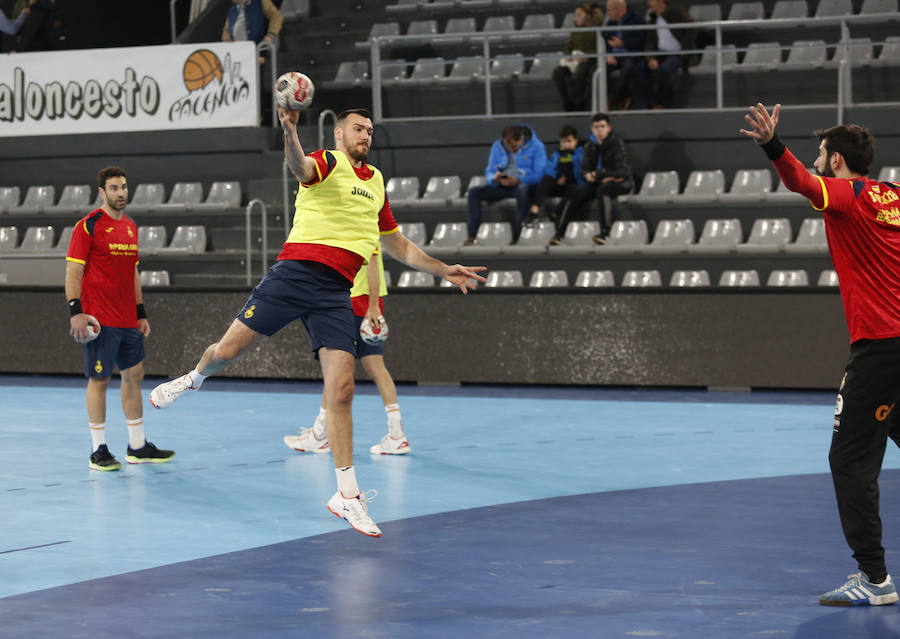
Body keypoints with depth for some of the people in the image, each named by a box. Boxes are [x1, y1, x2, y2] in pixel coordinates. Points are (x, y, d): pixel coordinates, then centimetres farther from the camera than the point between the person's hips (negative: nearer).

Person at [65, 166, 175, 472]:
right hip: (100, 320, -8)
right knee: (99, 379, -4)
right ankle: (99, 451, 1)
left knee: (134, 375, 10)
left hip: (128, 320, 8)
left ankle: (137, 447, 17)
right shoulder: (88, 226, -7)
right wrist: (75, 311, -19)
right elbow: (73, 271, -10)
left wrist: (141, 313, 18)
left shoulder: (130, 226, 15)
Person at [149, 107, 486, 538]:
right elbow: (300, 167, -24)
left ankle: (347, 495, -2)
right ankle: (194, 378, 34)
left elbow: (399, 247, 36)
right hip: (296, 272, -4)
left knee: (341, 391, -6)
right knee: (228, 350, -4)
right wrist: (289, 132, -45)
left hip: (336, 292, 4)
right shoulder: (327, 163, 3)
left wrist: (445, 271, 32)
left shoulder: (375, 184, 23)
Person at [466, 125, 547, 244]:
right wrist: (494, 178, -18)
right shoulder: (497, 147, 7)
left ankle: (516, 236, -42)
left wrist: (517, 181, -27)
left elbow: (539, 175, -14)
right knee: (474, 191, -17)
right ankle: (471, 236, -22)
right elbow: (489, 172, 8)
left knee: (522, 190, -42)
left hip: (525, 184, -5)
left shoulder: (536, 146, -6)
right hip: (502, 185, 5)